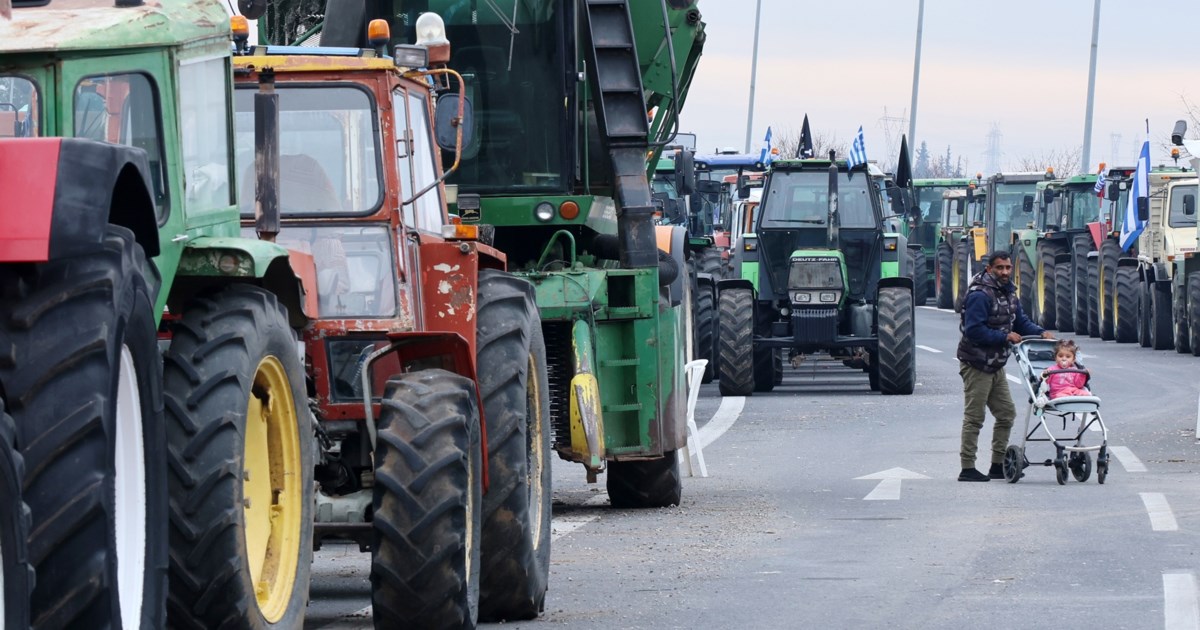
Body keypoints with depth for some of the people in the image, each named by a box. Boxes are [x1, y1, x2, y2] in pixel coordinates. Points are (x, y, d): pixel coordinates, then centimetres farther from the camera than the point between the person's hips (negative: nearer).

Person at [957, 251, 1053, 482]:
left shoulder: (1008, 293, 12)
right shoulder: (980, 295, -19)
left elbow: (1021, 321, 19)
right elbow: (974, 331, -26)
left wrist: (1040, 332, 0)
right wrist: (1005, 337, -23)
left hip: (996, 365, 9)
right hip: (976, 365, -9)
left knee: (1006, 414, 12)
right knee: (974, 417, -5)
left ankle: (998, 466, 21)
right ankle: (967, 469, 0)